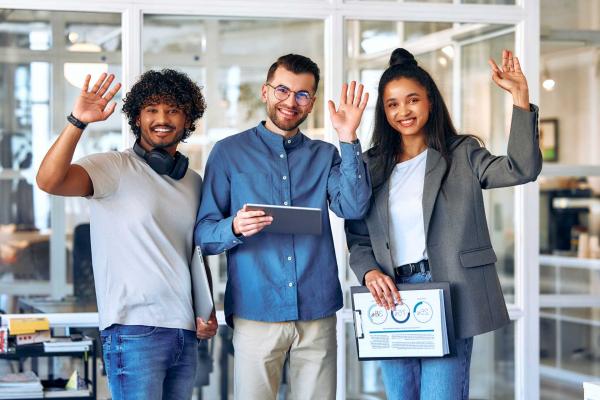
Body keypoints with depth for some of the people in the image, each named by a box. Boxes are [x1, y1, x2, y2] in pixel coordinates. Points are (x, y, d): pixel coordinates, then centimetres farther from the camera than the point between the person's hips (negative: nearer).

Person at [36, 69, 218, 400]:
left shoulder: (194, 183, 16)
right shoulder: (114, 168, -4)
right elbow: (49, 181, -21)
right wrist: (78, 122, -30)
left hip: (186, 334, 7)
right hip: (135, 329, -6)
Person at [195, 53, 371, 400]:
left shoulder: (325, 156, 12)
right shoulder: (230, 152, 4)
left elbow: (354, 207, -6)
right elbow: (204, 234, 0)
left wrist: (348, 139, -10)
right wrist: (235, 228, -21)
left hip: (318, 310, 2)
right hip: (256, 310, -2)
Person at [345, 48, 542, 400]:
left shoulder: (462, 154, 4)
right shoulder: (372, 166, 12)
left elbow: (522, 169, -12)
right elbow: (357, 238, 12)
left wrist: (521, 100, -20)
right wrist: (369, 272, -9)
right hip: (392, 300, 4)